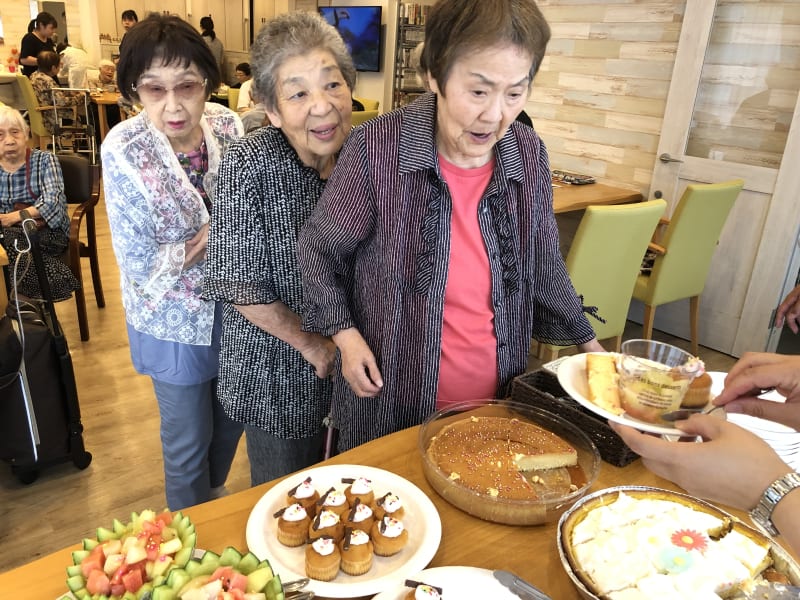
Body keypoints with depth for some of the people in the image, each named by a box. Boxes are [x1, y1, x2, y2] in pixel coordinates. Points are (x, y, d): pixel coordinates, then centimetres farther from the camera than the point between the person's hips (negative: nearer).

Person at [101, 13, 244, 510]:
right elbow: (142, 263, -20)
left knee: (233, 420, 23)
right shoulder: (123, 150, -21)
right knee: (188, 441, 14)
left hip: (235, 304, 4)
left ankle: (214, 497, 53)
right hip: (176, 319, -4)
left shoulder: (227, 124, -11)